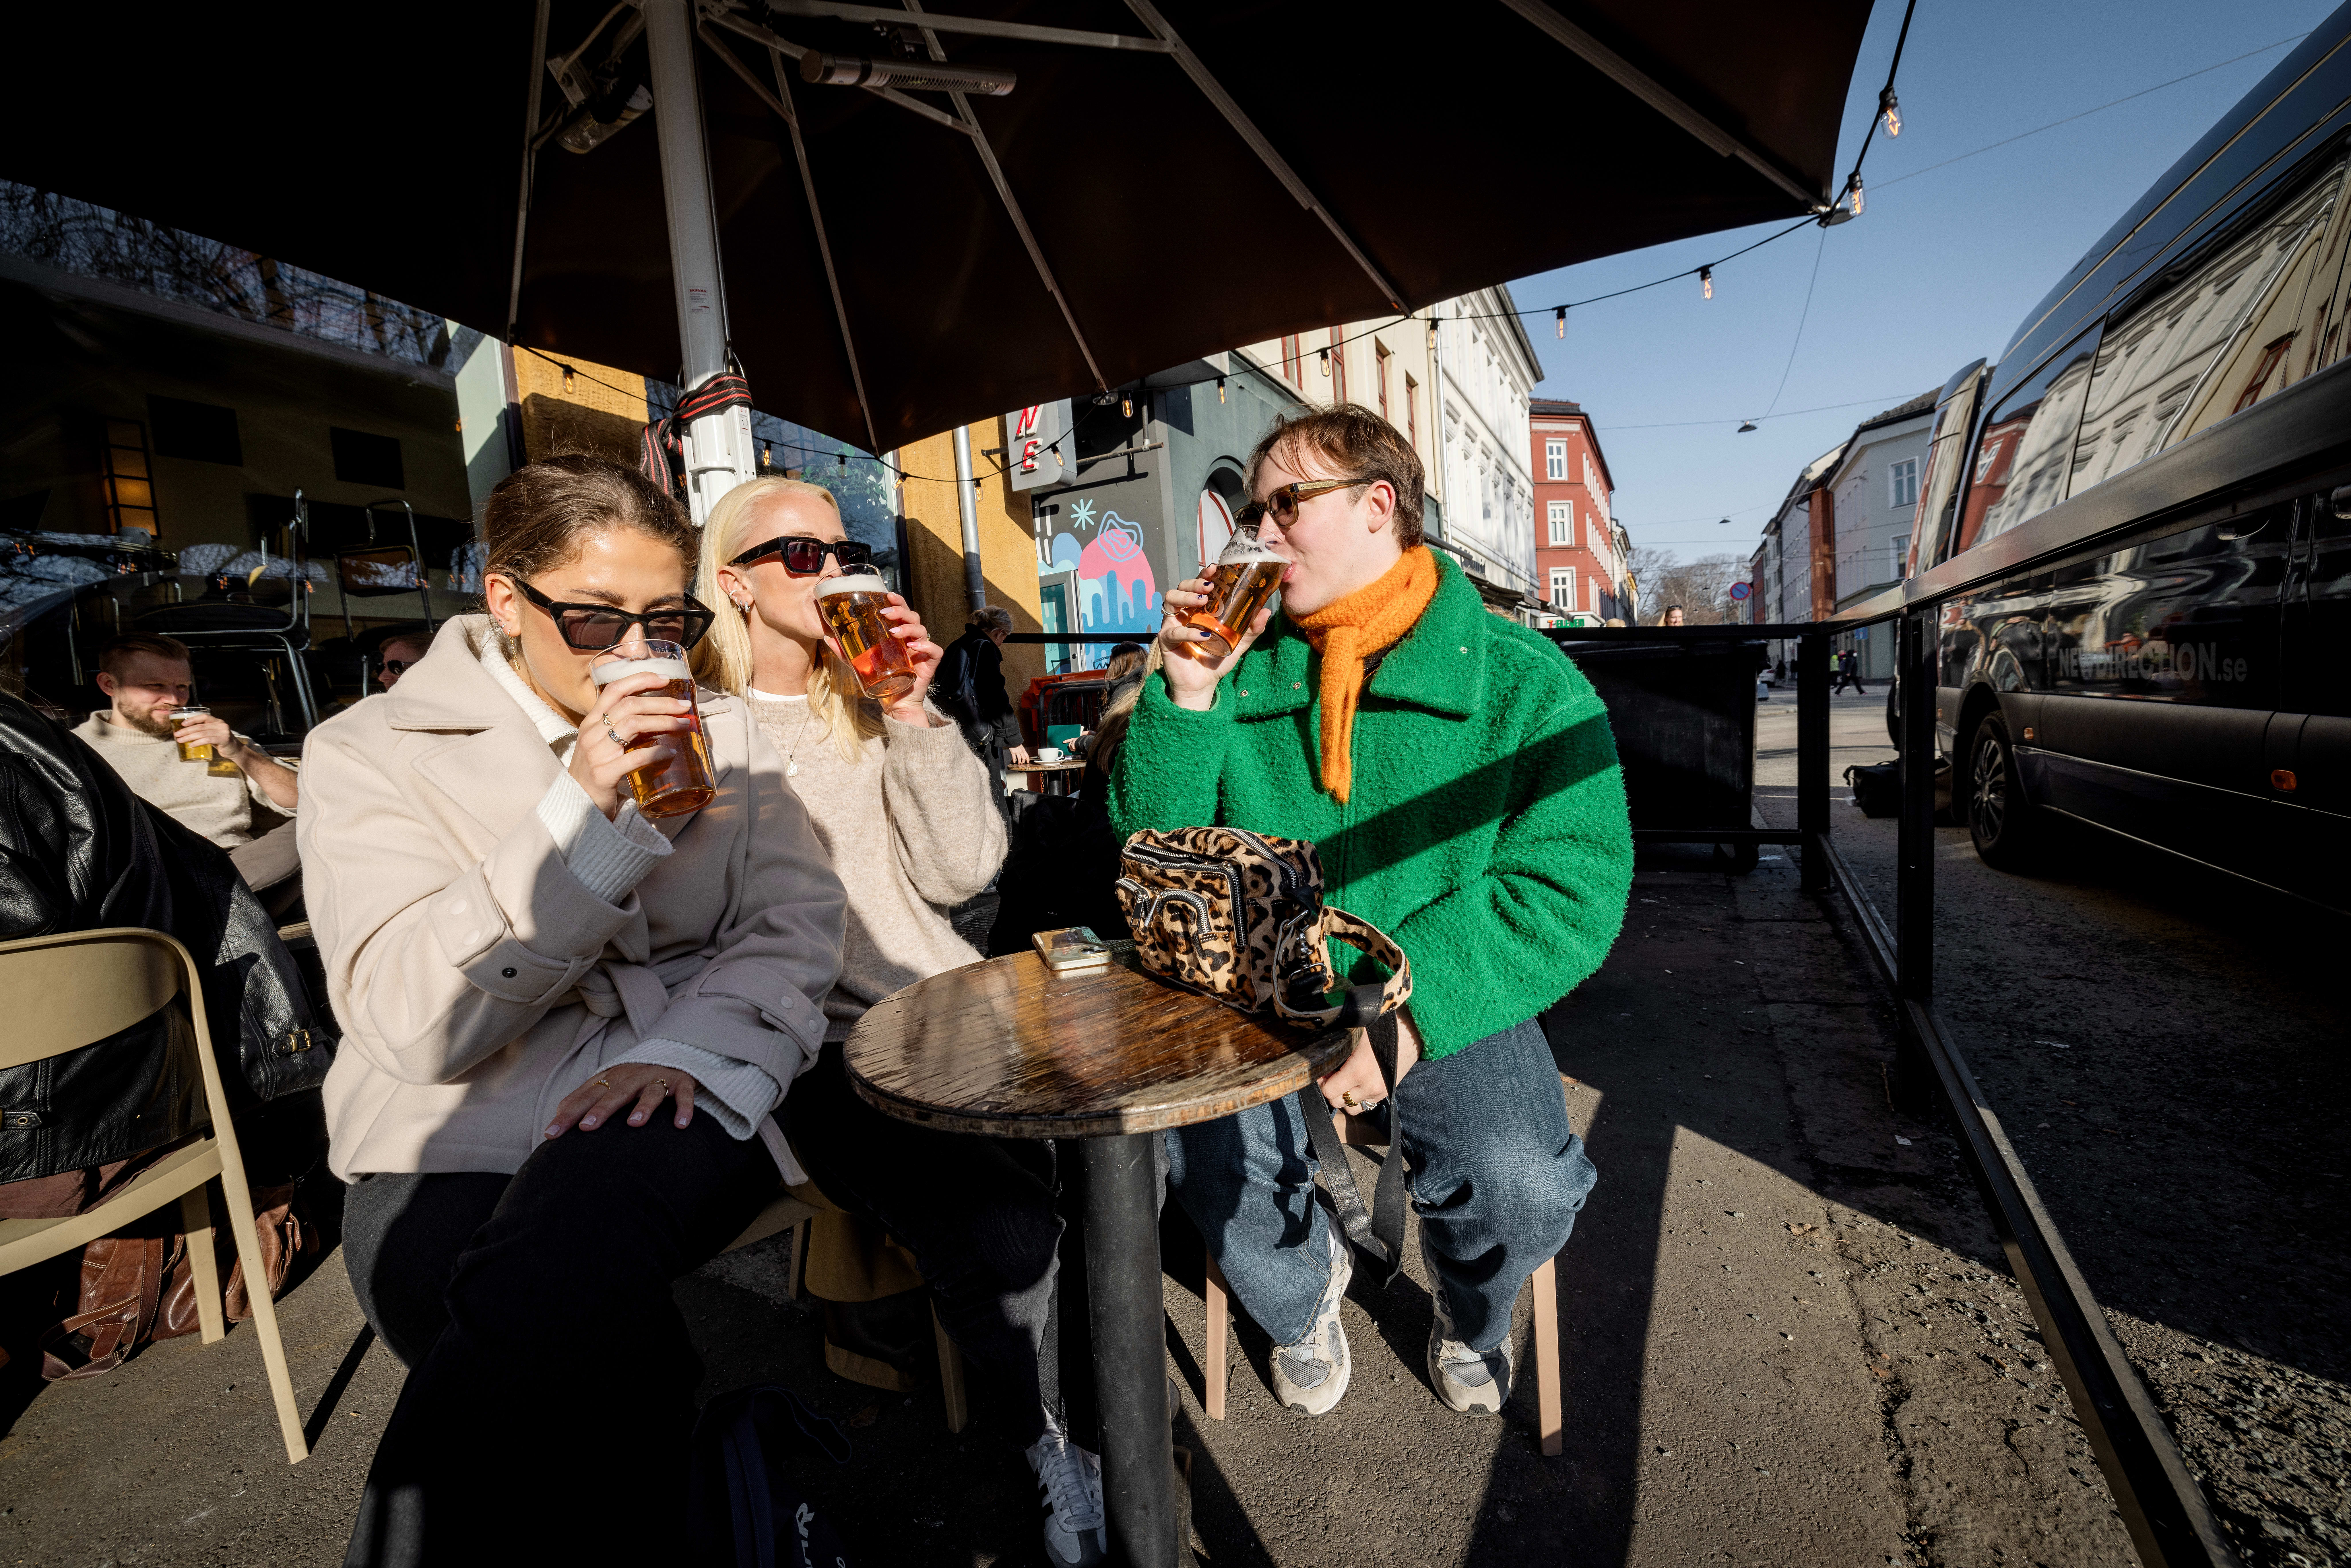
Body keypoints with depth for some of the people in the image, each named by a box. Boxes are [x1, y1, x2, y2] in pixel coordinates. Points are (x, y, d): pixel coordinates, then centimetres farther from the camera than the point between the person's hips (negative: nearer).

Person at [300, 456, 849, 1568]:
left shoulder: (720, 733, 11)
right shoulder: (373, 752, 3)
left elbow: (796, 924, 2)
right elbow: (415, 1027, -10)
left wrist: (692, 1046, -17)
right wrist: (583, 811, -19)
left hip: (682, 1095, 1)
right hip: (461, 1132, -1)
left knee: (591, 1205, -31)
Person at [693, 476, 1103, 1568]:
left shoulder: (872, 704, 15)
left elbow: (961, 874, 2)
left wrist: (916, 715, -5)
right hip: (812, 1046, -4)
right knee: (999, 1234, -26)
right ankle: (1047, 1436, 5)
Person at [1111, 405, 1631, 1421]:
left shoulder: (1524, 682, -6)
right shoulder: (1242, 671, 3)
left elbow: (1573, 888, -14)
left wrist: (1410, 1006, -25)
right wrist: (1183, 700, -12)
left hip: (1446, 1003, -1)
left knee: (1521, 1188, -24)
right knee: (1194, 1140, -23)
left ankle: (1469, 1319, 19)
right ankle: (1300, 1287, 16)